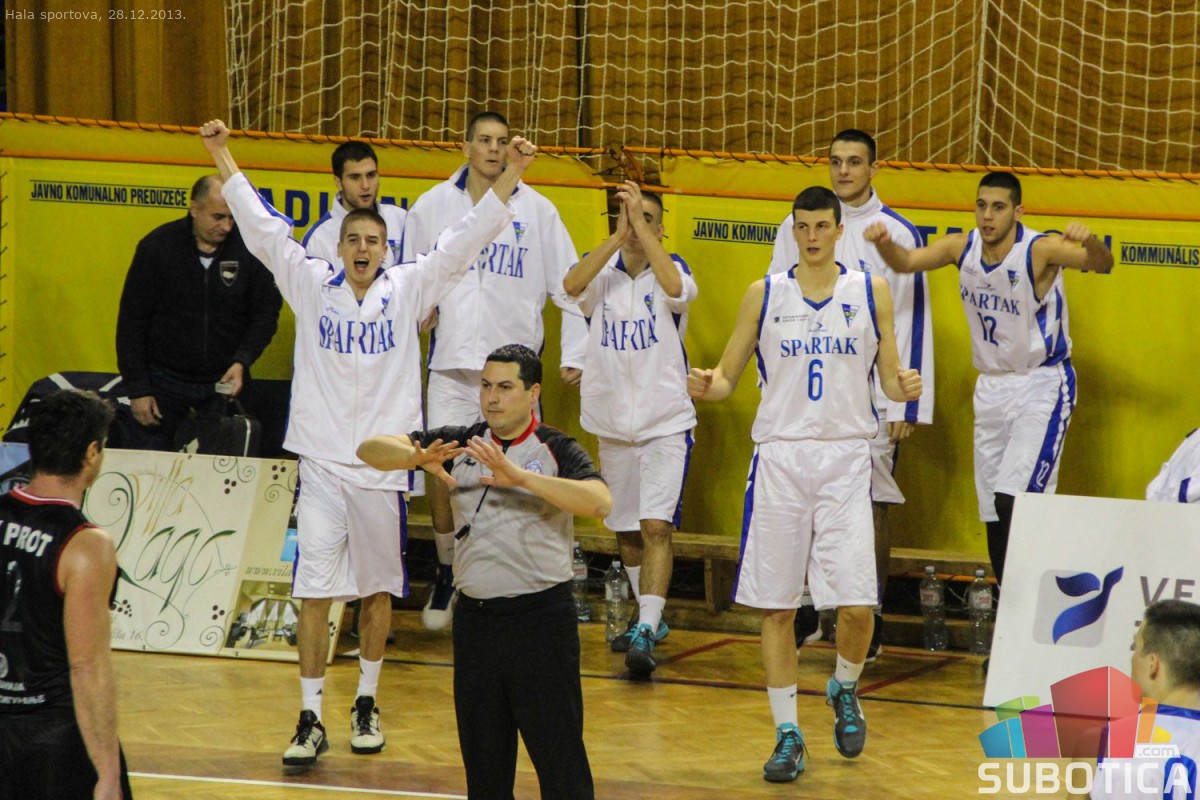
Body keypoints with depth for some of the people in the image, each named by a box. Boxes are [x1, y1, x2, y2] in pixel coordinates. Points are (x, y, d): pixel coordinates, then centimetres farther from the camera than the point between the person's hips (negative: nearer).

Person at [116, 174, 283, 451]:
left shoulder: (248, 248, -7)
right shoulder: (157, 246, -9)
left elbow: (267, 311, 3)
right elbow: (131, 321, -3)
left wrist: (242, 361, -12)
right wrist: (137, 389, -6)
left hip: (225, 383, 1)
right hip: (165, 382, -1)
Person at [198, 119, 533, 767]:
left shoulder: (407, 289, 2)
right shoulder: (312, 286, 1)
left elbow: (465, 240, -1)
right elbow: (261, 226, 0)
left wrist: (510, 175, -8)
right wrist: (221, 155, -4)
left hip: (384, 463, 1)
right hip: (321, 460, -1)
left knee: (379, 589, 11)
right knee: (314, 591, -5)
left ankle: (366, 703, 27)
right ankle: (310, 718, 0)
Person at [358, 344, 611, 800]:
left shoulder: (555, 450, -3)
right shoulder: (460, 443, 8)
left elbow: (600, 503, -22)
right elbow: (371, 449, 3)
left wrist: (522, 477, -30)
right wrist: (419, 458, -19)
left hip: (541, 614, -4)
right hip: (475, 615, 4)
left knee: (559, 756, -5)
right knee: (483, 756, 11)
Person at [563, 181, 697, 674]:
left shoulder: (671, 269, -4)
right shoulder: (603, 273, 1)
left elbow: (675, 287, -29)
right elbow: (572, 285, -22)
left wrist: (641, 223, -29)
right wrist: (619, 235, -28)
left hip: (666, 423, -4)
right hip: (612, 424, 4)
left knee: (656, 527, -16)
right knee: (626, 531, 15)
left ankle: (645, 634, -22)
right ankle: (650, 618, 34)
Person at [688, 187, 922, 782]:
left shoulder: (871, 292, 5)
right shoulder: (764, 294, 5)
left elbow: (889, 378, 8)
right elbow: (729, 375, 9)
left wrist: (904, 387, -15)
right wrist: (707, 386, -14)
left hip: (846, 459, -1)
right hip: (780, 458, 1)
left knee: (856, 604, -8)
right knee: (776, 605, 1)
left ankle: (844, 689, 22)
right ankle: (787, 734, 12)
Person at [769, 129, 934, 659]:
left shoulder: (896, 234, -2)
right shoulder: (796, 227, 6)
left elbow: (913, 321, -2)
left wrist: (906, 406, -6)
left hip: (871, 392, -3)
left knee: (871, 508, 1)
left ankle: (870, 621, 10)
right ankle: (804, 614, 13)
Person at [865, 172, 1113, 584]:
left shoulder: (1040, 250, -19)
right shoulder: (963, 247, -3)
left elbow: (1101, 263, -31)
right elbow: (906, 262, 1)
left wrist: (1089, 241, -55)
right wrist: (884, 243, -22)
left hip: (1042, 386, -6)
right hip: (992, 386, 6)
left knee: (1014, 501, -22)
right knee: (994, 513, 8)